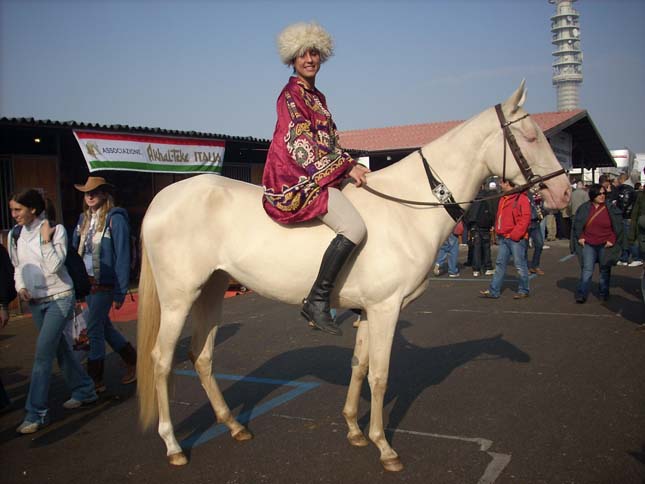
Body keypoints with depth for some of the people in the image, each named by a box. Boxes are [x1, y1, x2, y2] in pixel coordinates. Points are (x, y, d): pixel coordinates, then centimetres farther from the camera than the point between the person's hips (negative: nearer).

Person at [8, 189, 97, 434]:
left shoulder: (55, 230, -11)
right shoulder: (15, 235, 4)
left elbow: (54, 266, -17)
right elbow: (18, 267, 14)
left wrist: (46, 240, -21)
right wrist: (20, 287, -3)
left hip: (59, 298, -6)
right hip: (35, 301, 6)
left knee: (43, 353, -11)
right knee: (59, 348, 15)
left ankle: (36, 413, -6)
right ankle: (84, 391, 32)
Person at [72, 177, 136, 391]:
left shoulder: (115, 219, -12)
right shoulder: (84, 219, 9)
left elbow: (122, 256, -14)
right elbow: (74, 250, 11)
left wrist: (120, 292, -16)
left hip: (105, 283, -7)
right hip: (87, 282, 7)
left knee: (94, 329, -3)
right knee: (104, 326, 16)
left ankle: (95, 381, 10)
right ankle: (133, 361, 32)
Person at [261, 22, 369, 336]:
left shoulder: (317, 97, 22)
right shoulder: (292, 93, -5)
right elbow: (300, 141, -14)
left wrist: (350, 165, 6)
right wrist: (346, 166, -15)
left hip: (320, 174, 10)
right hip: (296, 178, -10)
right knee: (355, 228, -28)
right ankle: (317, 301, -22)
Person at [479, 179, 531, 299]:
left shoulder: (522, 198, -10)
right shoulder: (503, 199, 15)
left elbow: (525, 218, -16)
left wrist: (515, 235, -18)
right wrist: (498, 233, 13)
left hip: (517, 239, -8)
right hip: (503, 238, 8)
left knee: (520, 265, 0)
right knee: (500, 264, 7)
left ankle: (523, 290, 13)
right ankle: (494, 291, 9)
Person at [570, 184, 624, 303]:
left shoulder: (611, 208, -1)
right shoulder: (584, 208, 1)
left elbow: (618, 227, 2)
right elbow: (577, 224, 9)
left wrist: (612, 240, -4)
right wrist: (580, 237, 1)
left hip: (605, 245, 0)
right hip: (588, 244, 0)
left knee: (605, 270, 10)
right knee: (586, 270, -5)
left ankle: (604, 293, 23)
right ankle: (581, 295, -4)